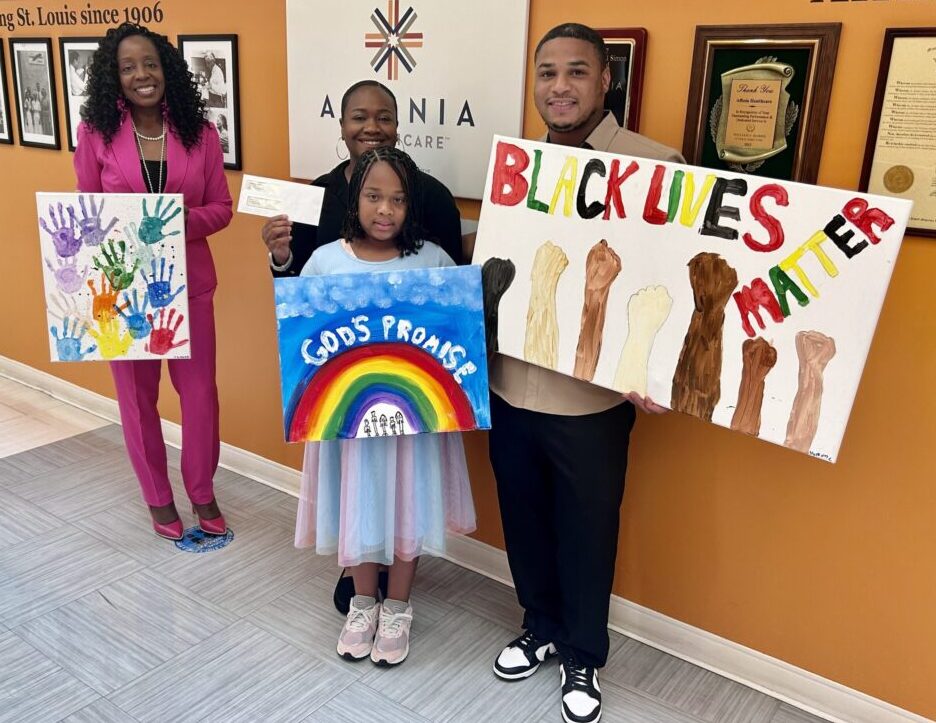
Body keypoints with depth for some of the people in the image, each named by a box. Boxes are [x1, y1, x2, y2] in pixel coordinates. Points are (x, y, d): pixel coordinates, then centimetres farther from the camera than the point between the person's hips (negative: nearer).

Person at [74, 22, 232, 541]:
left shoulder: (199, 133, -2)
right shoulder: (96, 133, -4)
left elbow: (221, 207, 2)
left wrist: (184, 219, -18)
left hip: (189, 284, 1)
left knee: (200, 392, 7)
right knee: (136, 396, 11)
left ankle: (202, 494, 30)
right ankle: (158, 499, 31)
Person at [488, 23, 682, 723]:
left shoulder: (654, 167, -10)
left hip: (592, 399, -4)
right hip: (510, 389, 5)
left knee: (587, 534, 13)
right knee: (524, 523, 20)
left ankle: (584, 656, 38)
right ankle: (541, 627, 46)